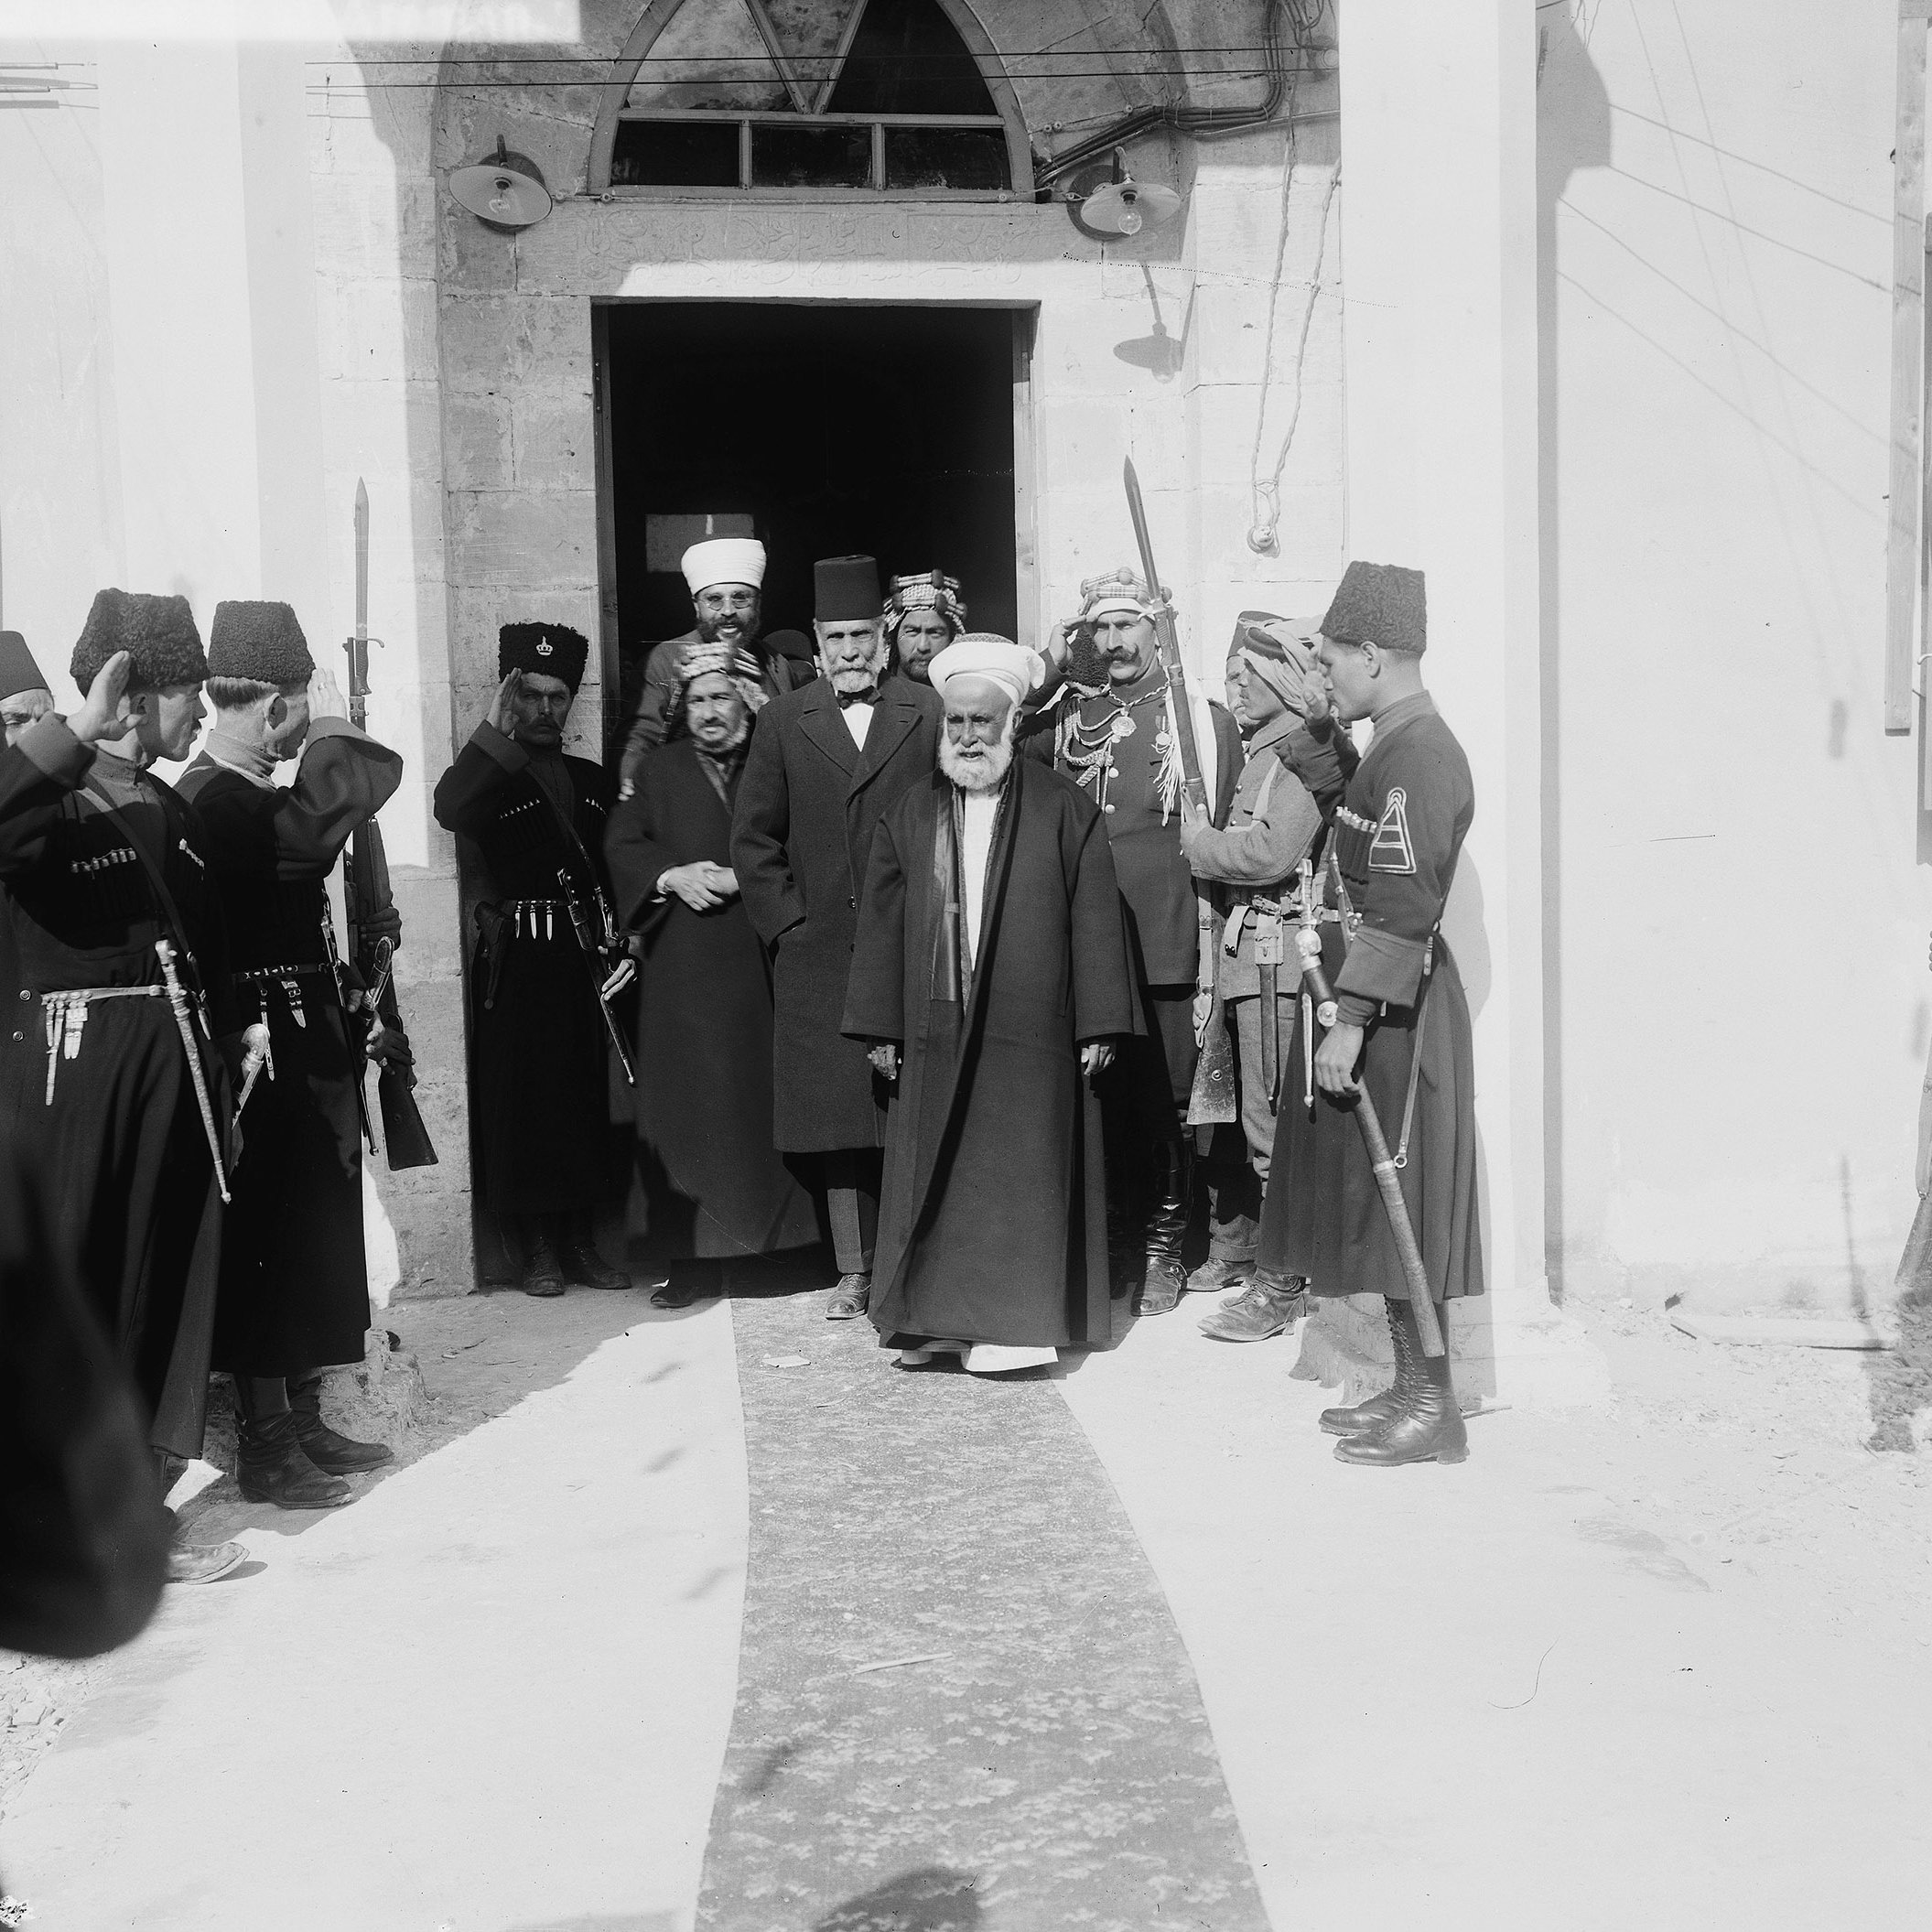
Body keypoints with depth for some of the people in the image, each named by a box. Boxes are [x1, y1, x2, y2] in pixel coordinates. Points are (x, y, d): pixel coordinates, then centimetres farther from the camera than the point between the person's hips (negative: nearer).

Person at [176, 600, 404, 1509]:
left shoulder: (243, 792, 13)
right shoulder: (219, 799, -18)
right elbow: (321, 825, -35)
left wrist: (353, 1019, 18)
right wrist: (332, 727, -18)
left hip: (306, 1049, 10)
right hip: (272, 1055, -10)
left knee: (316, 1238, 16)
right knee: (270, 1241, -1)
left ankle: (302, 1422, 28)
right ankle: (266, 1445, 10)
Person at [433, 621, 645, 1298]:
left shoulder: (592, 781, 16)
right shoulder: (487, 775, 1)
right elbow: (449, 810, -23)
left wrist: (618, 949, 3)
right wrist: (496, 732, -26)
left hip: (582, 962, 4)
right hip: (515, 964, -4)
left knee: (585, 1100, 7)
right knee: (520, 1101, -2)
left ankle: (580, 1243, 16)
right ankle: (536, 1249, 6)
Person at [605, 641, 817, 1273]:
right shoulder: (660, 770, 11)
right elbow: (621, 844, 6)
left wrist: (743, 877, -11)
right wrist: (672, 876, -10)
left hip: (758, 962, 0)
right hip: (683, 967, 1)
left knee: (759, 1097, -3)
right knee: (690, 1100, -2)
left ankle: (771, 1239, 6)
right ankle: (690, 1250, 2)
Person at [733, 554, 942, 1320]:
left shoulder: (928, 714, 4)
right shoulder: (783, 721, 9)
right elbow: (753, 840, 10)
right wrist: (788, 922, 1)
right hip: (818, 955, 2)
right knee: (837, 1117, 4)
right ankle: (854, 1272, 12)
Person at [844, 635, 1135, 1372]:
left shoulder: (1065, 811, 1)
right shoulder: (910, 815, 10)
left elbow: (1094, 920, -1)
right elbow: (880, 924, 9)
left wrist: (1098, 1026, -5)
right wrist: (879, 1028, 5)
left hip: (1031, 1032, -3)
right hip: (935, 1029, 3)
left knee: (1024, 1176, -1)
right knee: (934, 1177, 5)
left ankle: (1017, 1320, 6)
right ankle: (934, 1315, 14)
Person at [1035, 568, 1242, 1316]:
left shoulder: (1206, 720, 3)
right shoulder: (1068, 719, 13)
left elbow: (1226, 839, 4)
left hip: (1166, 952, -3)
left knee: (1164, 1106, 2)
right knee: (1095, 1101, 7)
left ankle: (1163, 1248, 15)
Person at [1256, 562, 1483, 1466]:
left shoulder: (1421, 755, -17)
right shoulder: (1391, 748, 14)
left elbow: (1401, 910, -23)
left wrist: (1351, 1020, -24)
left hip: (1395, 1012, -10)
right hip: (1364, 997, 10)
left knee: (1398, 1204, -4)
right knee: (1374, 1204, 14)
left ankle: (1433, 1409, 4)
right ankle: (1409, 1388, 23)